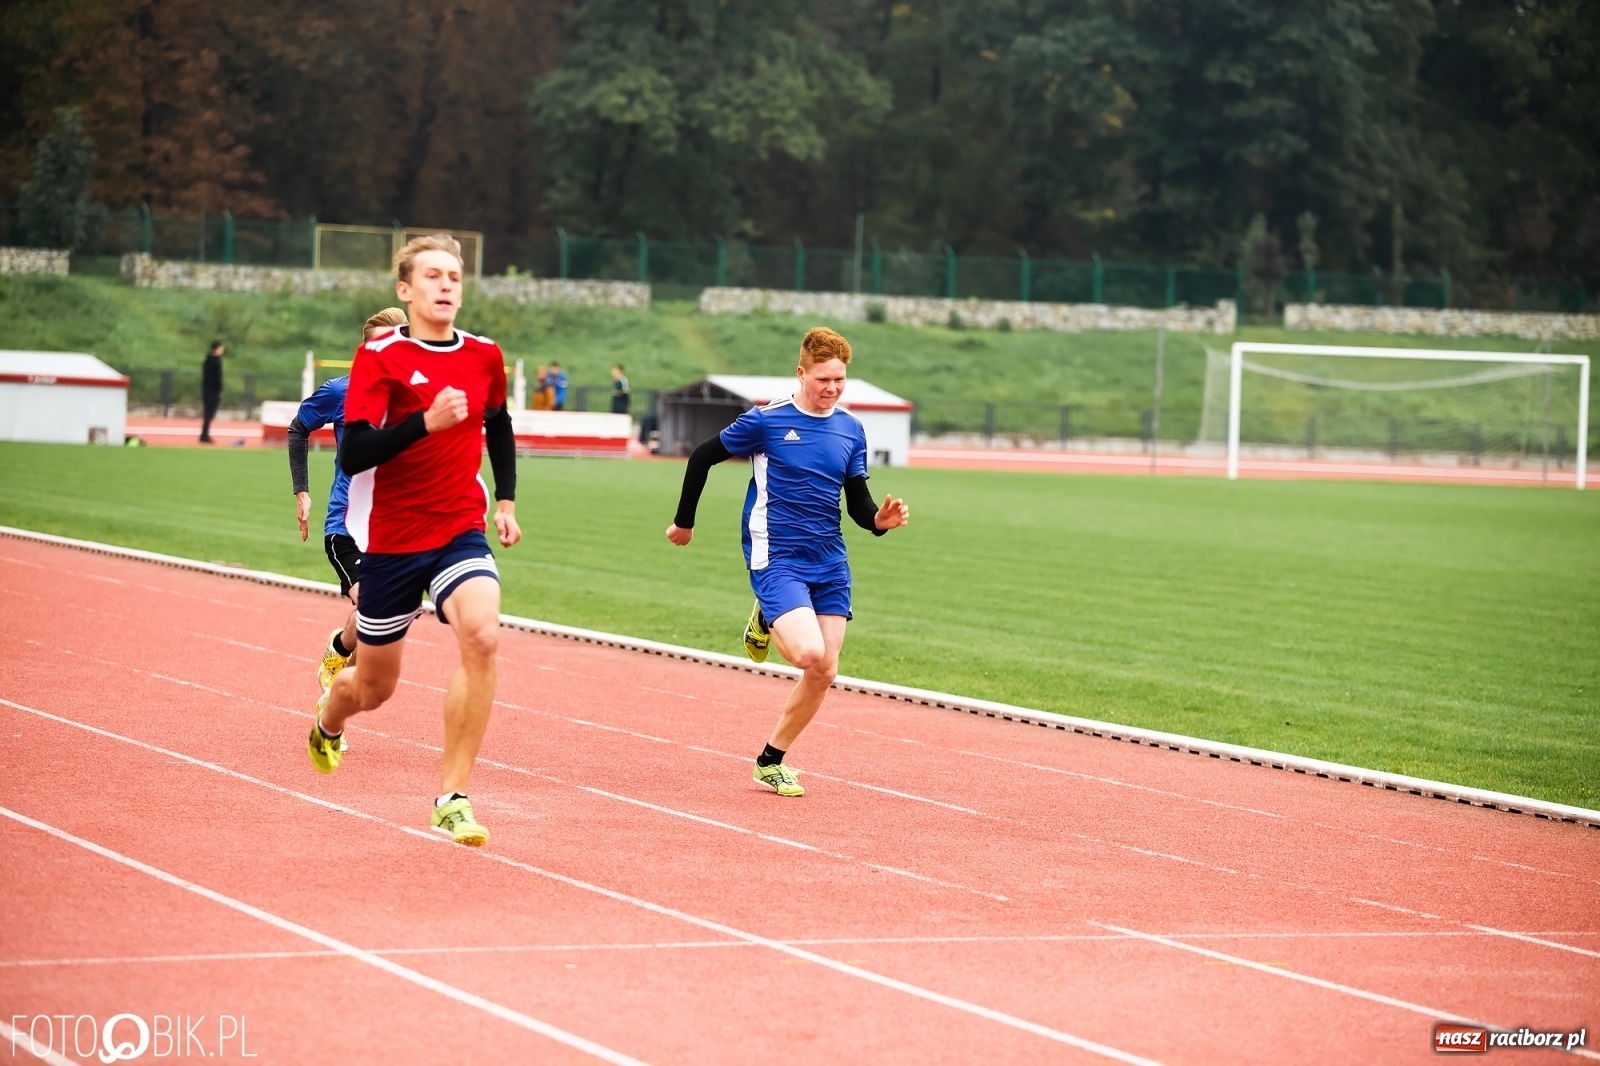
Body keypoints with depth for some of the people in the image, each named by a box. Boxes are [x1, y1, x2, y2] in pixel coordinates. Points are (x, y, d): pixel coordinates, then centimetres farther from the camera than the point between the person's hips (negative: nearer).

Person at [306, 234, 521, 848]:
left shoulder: (484, 356, 3)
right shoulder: (381, 357, -11)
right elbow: (352, 455, -20)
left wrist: (506, 501, 16)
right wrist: (426, 421, -31)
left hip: (462, 532, 2)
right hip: (390, 538, -2)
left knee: (482, 635, -26)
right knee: (375, 687, 10)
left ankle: (453, 796, -20)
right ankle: (328, 720, 50)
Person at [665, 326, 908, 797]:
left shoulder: (851, 430, 6)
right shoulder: (766, 420, -8)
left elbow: (858, 502, 10)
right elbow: (702, 458, 2)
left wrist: (880, 519, -13)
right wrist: (684, 523, 8)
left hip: (830, 563, 5)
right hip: (776, 559, -5)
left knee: (824, 672, 1)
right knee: (809, 653, -23)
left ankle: (771, 761, 18)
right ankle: (765, 621, 12)